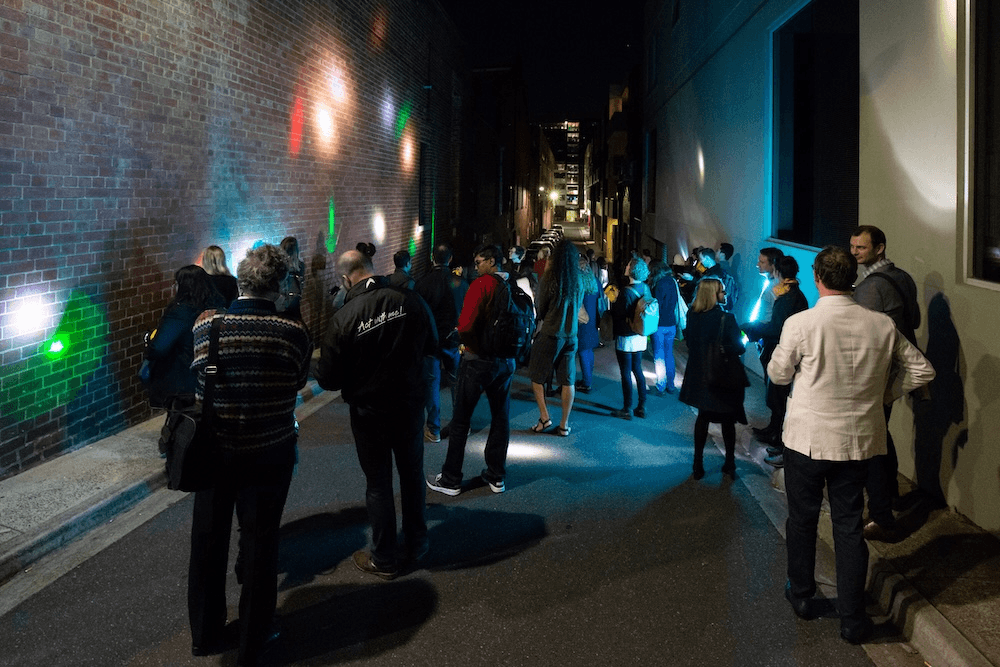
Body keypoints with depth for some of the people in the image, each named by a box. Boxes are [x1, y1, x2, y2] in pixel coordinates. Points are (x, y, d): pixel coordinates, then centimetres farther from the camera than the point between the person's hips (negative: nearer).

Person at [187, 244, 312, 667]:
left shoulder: (204, 325, -10)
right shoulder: (293, 333, -15)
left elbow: (196, 376, 2)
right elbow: (299, 383, -2)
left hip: (214, 451, 2)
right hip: (269, 453, -2)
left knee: (208, 540, 17)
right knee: (259, 544, 11)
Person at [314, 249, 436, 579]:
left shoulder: (343, 318, -21)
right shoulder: (410, 300, -13)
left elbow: (328, 379, -14)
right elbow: (432, 345, 3)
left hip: (369, 411, -3)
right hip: (411, 404, 3)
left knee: (378, 483, 10)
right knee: (412, 474, 20)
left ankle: (383, 560, 22)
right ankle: (416, 546, 35)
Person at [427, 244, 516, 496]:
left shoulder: (481, 285, -15)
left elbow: (465, 325, -22)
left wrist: (467, 342, -3)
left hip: (477, 359, -6)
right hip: (505, 361, 6)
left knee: (460, 420, 4)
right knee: (500, 417, 15)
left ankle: (451, 479, 10)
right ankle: (497, 476, 21)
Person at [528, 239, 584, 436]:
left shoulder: (549, 279, -13)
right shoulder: (578, 281, -1)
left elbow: (539, 311, -4)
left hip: (550, 334, -4)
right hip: (571, 336, 4)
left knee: (537, 377, 11)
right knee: (568, 380, 8)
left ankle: (544, 418, 5)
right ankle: (564, 424, 12)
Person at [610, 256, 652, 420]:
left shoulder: (626, 292, -22)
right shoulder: (645, 288, 1)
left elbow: (617, 314, -18)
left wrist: (614, 300, -2)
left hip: (626, 338, -7)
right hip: (640, 337, 7)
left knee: (626, 373, 2)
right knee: (637, 370, 16)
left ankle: (627, 409, 8)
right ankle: (641, 407, 20)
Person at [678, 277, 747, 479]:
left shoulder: (692, 315, -7)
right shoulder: (725, 318, -21)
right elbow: (739, 348, -17)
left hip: (699, 376, 4)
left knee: (703, 416, 18)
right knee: (728, 420, 12)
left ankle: (698, 465, 19)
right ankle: (730, 465, 22)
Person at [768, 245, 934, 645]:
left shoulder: (800, 324, -17)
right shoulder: (882, 326, -6)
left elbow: (778, 374, -3)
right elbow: (922, 370, 3)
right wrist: (885, 390, 12)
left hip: (807, 439, -2)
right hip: (858, 441, 3)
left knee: (802, 519, 17)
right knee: (849, 526, 12)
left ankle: (802, 597, 33)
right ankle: (853, 619, 16)